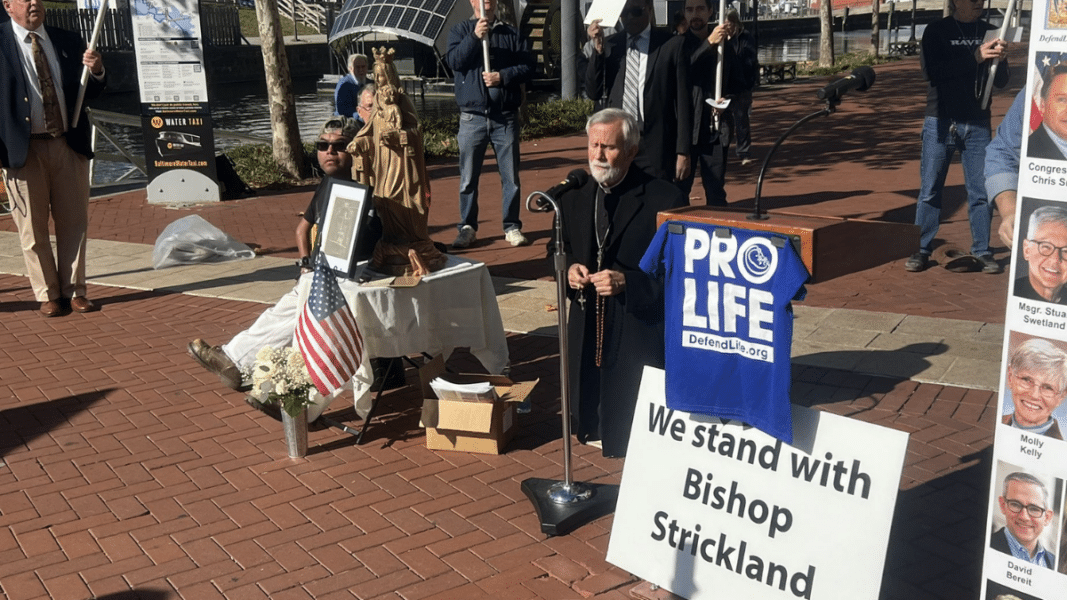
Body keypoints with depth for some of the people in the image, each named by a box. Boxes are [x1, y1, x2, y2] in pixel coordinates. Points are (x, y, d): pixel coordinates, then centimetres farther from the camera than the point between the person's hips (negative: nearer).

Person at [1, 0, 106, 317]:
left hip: (70, 146, 3)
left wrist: (96, 71, -7)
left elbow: (88, 92, 15)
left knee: (73, 224, 7)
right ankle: (48, 295, 16)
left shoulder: (69, 41, 10)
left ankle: (74, 291, 17)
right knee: (33, 229, 4)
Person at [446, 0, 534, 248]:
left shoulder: (512, 33, 8)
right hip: (472, 118, -1)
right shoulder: (461, 30, 7)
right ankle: (467, 227, 13)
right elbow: (453, 61, -9)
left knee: (511, 176, 4)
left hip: (506, 117, 1)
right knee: (469, 177, 3)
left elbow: (528, 67, 1)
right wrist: (475, 37, -19)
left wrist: (503, 76, -13)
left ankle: (512, 227, 12)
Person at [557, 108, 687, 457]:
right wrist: (569, 269, -5)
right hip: (587, 333, 6)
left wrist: (627, 282, -24)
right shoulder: (574, 197, 6)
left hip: (641, 334, -5)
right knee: (589, 428, 17)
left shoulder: (664, 200, -13)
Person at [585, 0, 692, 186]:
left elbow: (683, 101, -1)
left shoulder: (673, 45, 0)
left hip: (656, 147, -3)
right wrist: (598, 49, -8)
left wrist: (683, 151, -5)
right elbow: (594, 93, 4)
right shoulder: (608, 45, 9)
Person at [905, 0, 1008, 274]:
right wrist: (974, 57, -25)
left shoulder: (989, 32, 7)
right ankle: (921, 250, 8)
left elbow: (1001, 82, 7)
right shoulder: (936, 31, -2)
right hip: (940, 123, -2)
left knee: (981, 191, 3)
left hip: (978, 125, 3)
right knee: (930, 190, 1)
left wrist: (1000, 60, -14)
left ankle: (982, 251, 11)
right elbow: (931, 71, -18)